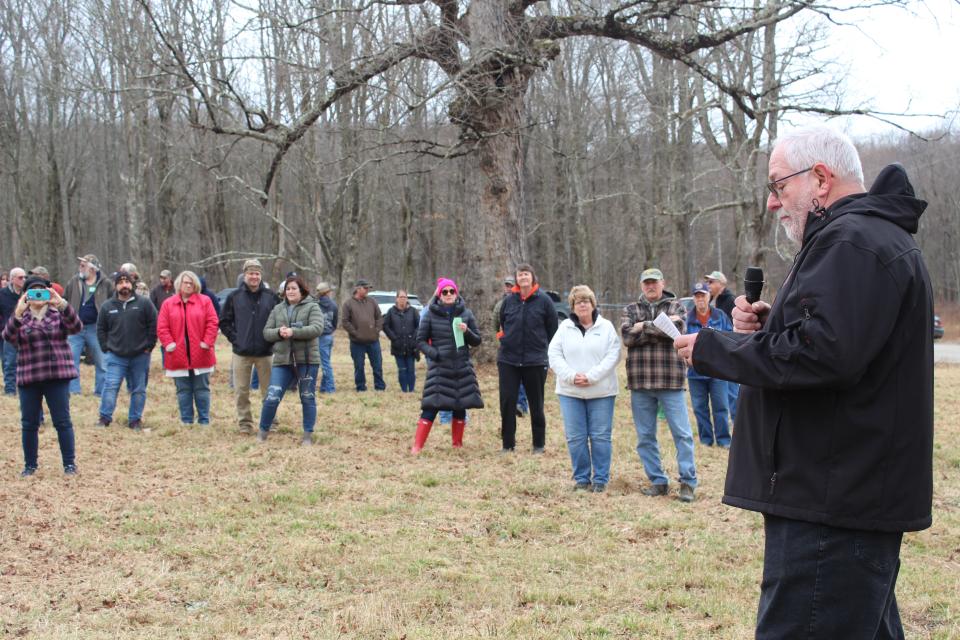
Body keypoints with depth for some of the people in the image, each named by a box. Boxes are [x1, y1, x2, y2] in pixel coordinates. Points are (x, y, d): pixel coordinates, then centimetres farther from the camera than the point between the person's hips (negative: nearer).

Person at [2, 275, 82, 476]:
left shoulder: (58, 313, 3)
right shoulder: (20, 317, 4)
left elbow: (76, 327, -16)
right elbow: (8, 337, -14)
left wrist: (62, 304, -30)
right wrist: (18, 312, -30)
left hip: (57, 376, -1)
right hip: (29, 378, 1)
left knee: (62, 421, 1)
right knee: (29, 423, 7)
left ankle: (70, 463, 8)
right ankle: (30, 465, 18)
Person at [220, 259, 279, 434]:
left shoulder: (271, 297, 0)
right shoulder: (234, 297, 2)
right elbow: (224, 322, 7)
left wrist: (272, 339, -4)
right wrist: (234, 338, -3)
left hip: (265, 352, -1)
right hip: (242, 352, 1)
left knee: (268, 391, 6)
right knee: (241, 391, 5)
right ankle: (244, 423, 15)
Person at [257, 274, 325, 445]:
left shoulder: (312, 307, 1)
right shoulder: (277, 309, 13)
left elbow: (317, 328, -15)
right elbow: (266, 332, 10)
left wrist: (293, 332, -24)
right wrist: (279, 332, -12)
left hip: (307, 360, -3)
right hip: (282, 360, 3)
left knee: (308, 398, 5)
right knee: (272, 397, -4)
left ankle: (308, 435, 15)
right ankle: (263, 431, 13)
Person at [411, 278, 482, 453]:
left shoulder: (466, 313, 6)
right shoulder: (431, 314, 1)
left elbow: (477, 341, 9)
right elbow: (420, 340, 4)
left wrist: (467, 332, -12)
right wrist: (434, 353, -13)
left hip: (462, 368, 3)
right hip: (439, 368, -3)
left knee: (460, 406, 6)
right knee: (432, 406, -10)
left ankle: (457, 444, 20)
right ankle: (417, 445, -7)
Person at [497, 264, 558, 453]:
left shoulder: (544, 301, -4)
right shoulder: (508, 301, 2)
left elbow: (552, 329, 3)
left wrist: (544, 349, 5)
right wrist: (507, 342, 12)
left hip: (535, 361, -2)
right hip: (508, 360, 2)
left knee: (536, 404, 8)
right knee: (507, 402, 1)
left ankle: (539, 445, 19)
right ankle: (508, 444, 11)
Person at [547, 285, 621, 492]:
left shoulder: (606, 327, 3)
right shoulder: (565, 327, 8)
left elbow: (613, 356, -6)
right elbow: (554, 354, 1)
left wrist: (591, 377, -15)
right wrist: (571, 376, -13)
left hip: (601, 391, -1)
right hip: (570, 392, 2)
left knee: (601, 436, 1)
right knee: (575, 437, 3)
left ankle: (600, 479, 11)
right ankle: (581, 479, 15)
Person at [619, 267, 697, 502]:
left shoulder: (675, 306, 7)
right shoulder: (630, 310, 12)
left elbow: (676, 330, -13)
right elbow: (627, 336, -7)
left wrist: (644, 327, -10)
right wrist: (660, 328, -10)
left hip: (670, 380, -2)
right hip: (640, 382, 3)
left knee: (682, 433, -3)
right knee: (645, 436, 7)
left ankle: (688, 482, 4)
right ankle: (658, 481, 17)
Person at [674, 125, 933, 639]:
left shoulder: (851, 241, -15)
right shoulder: (875, 234, 21)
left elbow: (824, 351, -27)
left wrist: (712, 350, -15)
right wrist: (769, 324, 8)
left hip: (830, 503, -12)